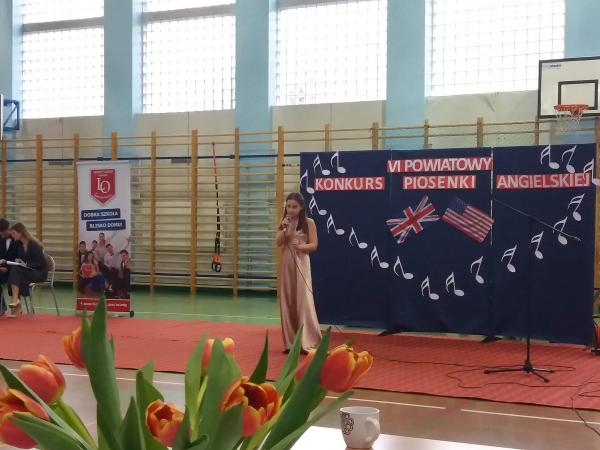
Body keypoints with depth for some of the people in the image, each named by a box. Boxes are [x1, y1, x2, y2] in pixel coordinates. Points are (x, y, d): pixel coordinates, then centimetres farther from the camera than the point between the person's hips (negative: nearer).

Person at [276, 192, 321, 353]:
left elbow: (314, 245, -5)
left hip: (301, 263, -4)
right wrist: (284, 228, -12)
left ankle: (307, 341, -5)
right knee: (287, 301, 5)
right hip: (286, 263, 4)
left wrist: (300, 246, -23)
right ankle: (291, 341, 13)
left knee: (303, 300, -8)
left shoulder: (308, 222, -3)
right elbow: (279, 243, 0)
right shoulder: (284, 222, 8)